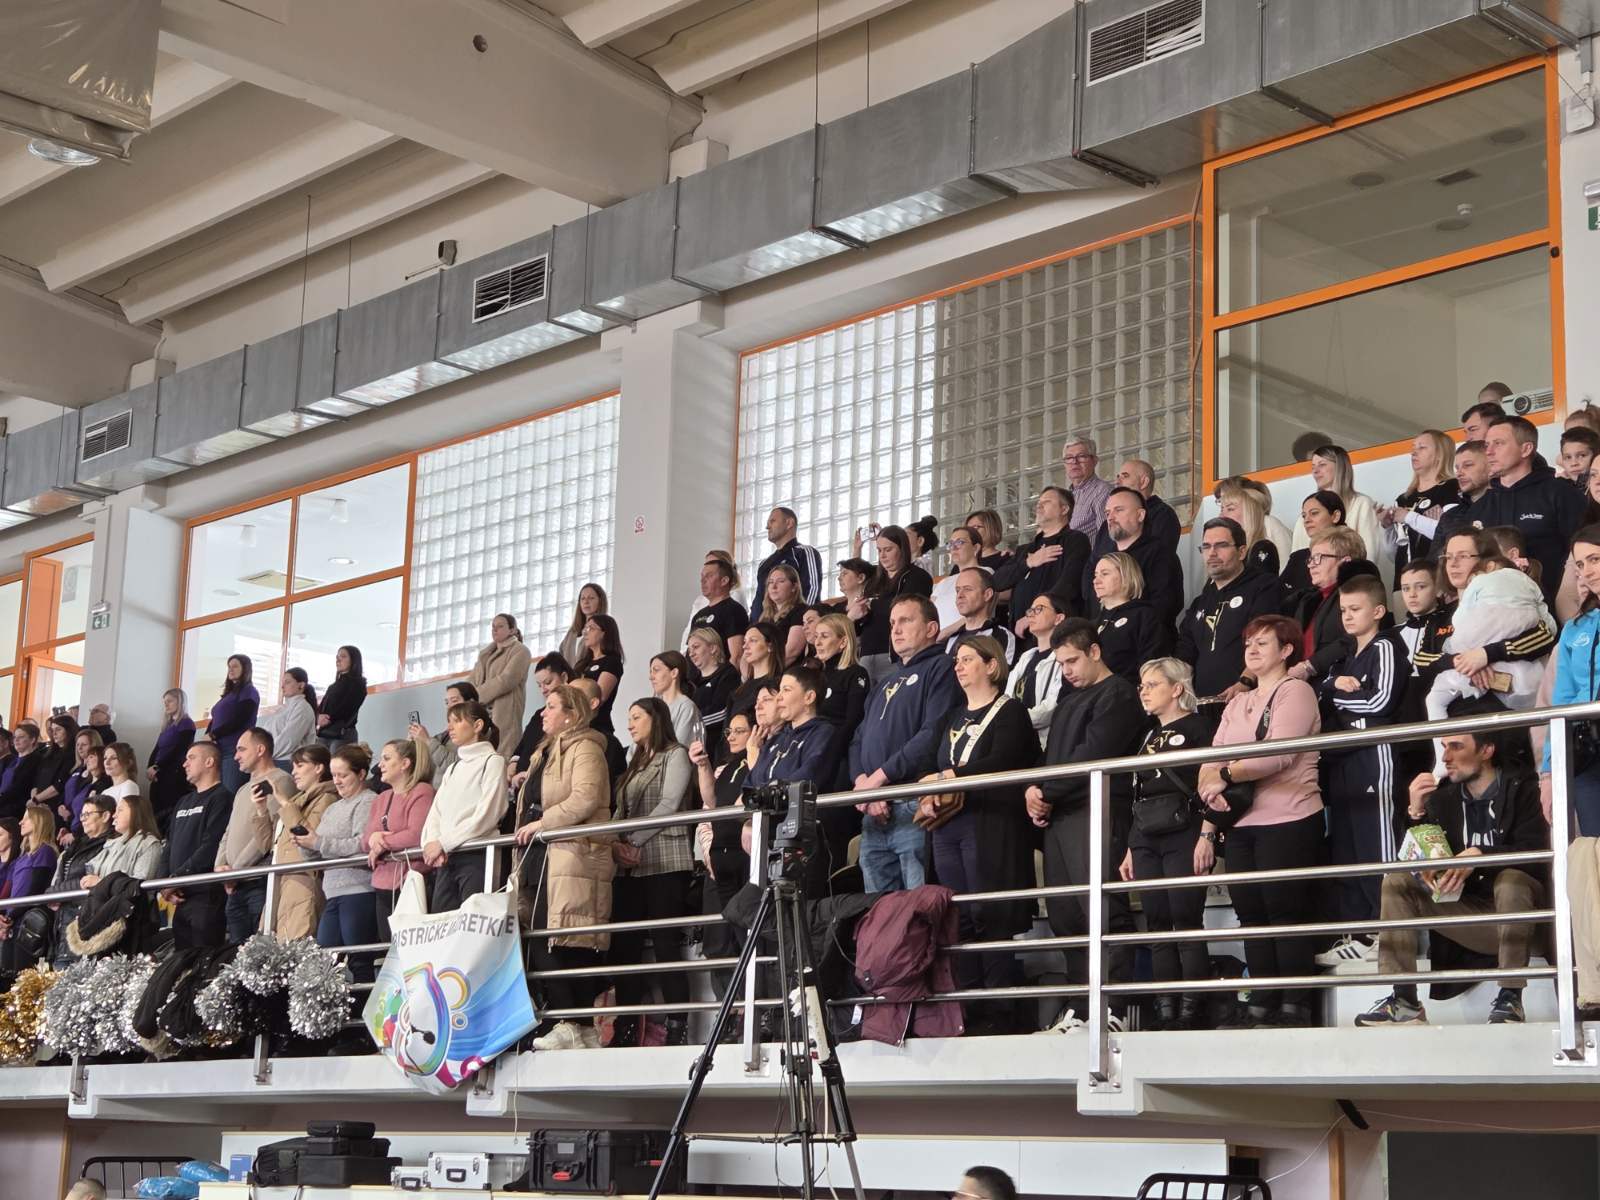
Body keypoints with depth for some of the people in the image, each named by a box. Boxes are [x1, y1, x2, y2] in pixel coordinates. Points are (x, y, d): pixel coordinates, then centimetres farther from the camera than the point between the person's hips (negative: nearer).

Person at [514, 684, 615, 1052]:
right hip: (542, 856, 9)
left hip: (573, 854, -9)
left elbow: (586, 798, -16)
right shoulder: (543, 754, 27)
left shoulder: (584, 749, -2)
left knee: (569, 944, -15)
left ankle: (576, 1027, -16)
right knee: (542, 942, 0)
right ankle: (573, 1025, -1)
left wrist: (542, 823, -15)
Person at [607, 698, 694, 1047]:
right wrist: (615, 845, -2)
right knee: (624, 946, 1)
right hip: (629, 868, 8)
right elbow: (620, 812, 18)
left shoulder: (675, 755, 2)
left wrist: (635, 843, -14)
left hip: (664, 864, -7)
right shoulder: (635, 765, 25)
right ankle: (626, 1029, 3)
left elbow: (669, 805, -9)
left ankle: (677, 1028, -11)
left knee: (667, 945, -11)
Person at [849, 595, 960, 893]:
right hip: (874, 815, 8)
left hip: (915, 808, -8)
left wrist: (880, 776, -13)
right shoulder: (886, 684, 28)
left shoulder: (941, 668, 0)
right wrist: (862, 782, -2)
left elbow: (933, 735, -14)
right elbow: (858, 741, 20)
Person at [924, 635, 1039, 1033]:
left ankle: (1000, 1012, -7)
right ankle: (967, 1007, 5)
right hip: (948, 826, 7)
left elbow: (1001, 762, -14)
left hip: (990, 825, -7)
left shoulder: (1009, 712, 0)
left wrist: (950, 776, -17)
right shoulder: (951, 718, 22)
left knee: (991, 918, -10)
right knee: (958, 920, 3)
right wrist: (927, 797, -2)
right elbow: (931, 767, 18)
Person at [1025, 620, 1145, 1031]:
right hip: (1058, 817, 9)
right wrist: (1033, 789, 5)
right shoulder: (1069, 700, 26)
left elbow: (1091, 754, -12)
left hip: (1096, 813, -9)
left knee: (1105, 912, -12)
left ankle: (1113, 1008, -14)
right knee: (1064, 915, 6)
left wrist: (1047, 792, -7)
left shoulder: (1118, 695, -3)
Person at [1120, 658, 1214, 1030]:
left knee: (1187, 923, -9)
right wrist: (1131, 848, 18)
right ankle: (1165, 1013, 4)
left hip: (1183, 834, -7)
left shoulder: (1197, 727, -1)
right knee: (1158, 926, 3)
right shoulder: (1149, 737, 21)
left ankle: (1191, 1012, -8)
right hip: (1146, 839, 7)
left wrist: (1207, 836, -17)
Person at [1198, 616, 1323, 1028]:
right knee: (1252, 915, 7)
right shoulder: (1237, 705, 21)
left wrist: (1225, 776, -9)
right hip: (1243, 825, 8)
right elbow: (1212, 763, 14)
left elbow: (1277, 754, -16)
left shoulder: (1295, 692, -2)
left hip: (1288, 821, -7)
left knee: (1286, 913, -7)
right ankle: (1261, 1005, 11)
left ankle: (1295, 1006, -3)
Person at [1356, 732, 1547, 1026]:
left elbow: (1533, 851, -19)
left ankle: (1510, 999, -29)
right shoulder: (1443, 797, 6)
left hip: (1519, 906, -5)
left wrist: (1479, 855, -31)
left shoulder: (1520, 788, -6)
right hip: (1467, 911, 5)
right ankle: (1403, 1000, -16)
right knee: (1397, 880, -9)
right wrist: (1416, 812, -13)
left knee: (1510, 879, -35)